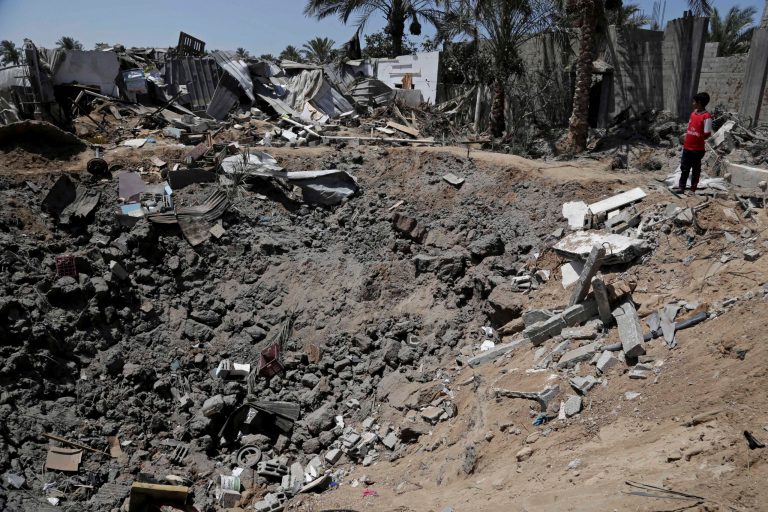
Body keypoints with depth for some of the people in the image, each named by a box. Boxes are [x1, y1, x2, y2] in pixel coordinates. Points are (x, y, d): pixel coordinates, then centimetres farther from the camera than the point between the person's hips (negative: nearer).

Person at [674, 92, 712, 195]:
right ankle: (681, 187, 19)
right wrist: (685, 141, 11)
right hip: (687, 147, 7)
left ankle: (693, 189, 14)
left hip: (698, 149, -7)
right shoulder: (693, 113, 8)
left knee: (695, 169, 6)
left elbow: (707, 134, -16)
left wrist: (698, 139, -9)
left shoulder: (706, 117, -15)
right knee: (684, 167, 11)